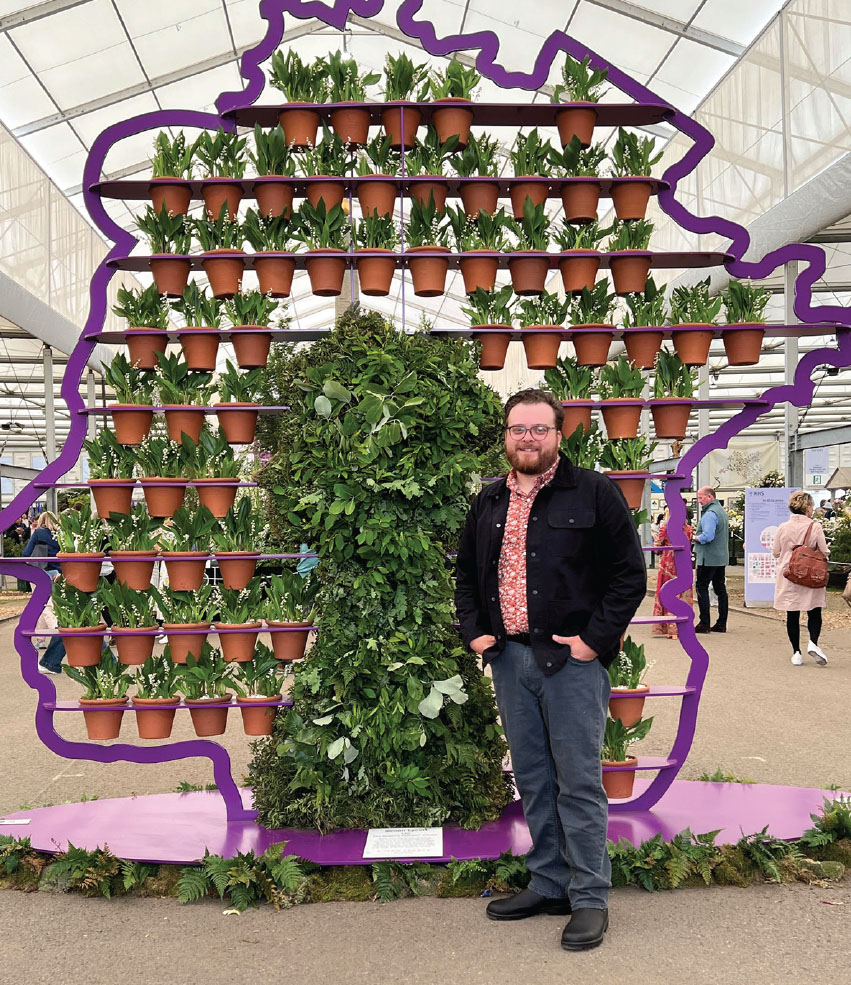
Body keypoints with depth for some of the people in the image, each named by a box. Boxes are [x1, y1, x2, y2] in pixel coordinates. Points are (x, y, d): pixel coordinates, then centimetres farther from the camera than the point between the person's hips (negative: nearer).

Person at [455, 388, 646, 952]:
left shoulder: (594, 494, -3)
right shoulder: (489, 503, 14)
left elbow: (630, 574, -5)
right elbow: (467, 574, 23)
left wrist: (595, 640, -11)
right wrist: (474, 631, 9)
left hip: (571, 660, -5)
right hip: (509, 658, 6)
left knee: (579, 782, 0)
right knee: (532, 780, 13)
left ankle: (590, 898, 12)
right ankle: (549, 885, 26)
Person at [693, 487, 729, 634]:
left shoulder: (710, 513, -16)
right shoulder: (721, 511, 16)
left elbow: (708, 536, -28)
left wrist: (696, 537, -9)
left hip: (708, 559, -10)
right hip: (721, 557, 10)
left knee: (702, 588, -3)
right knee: (720, 589, 10)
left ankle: (704, 623, -4)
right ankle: (721, 623, 13)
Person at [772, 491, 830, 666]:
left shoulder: (783, 528, -3)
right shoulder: (815, 527, -10)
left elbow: (775, 552, 3)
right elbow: (824, 552, -6)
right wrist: (827, 549, 17)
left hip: (788, 577, 2)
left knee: (792, 616, 6)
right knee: (814, 613, 10)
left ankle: (796, 652, 8)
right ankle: (813, 643, -11)